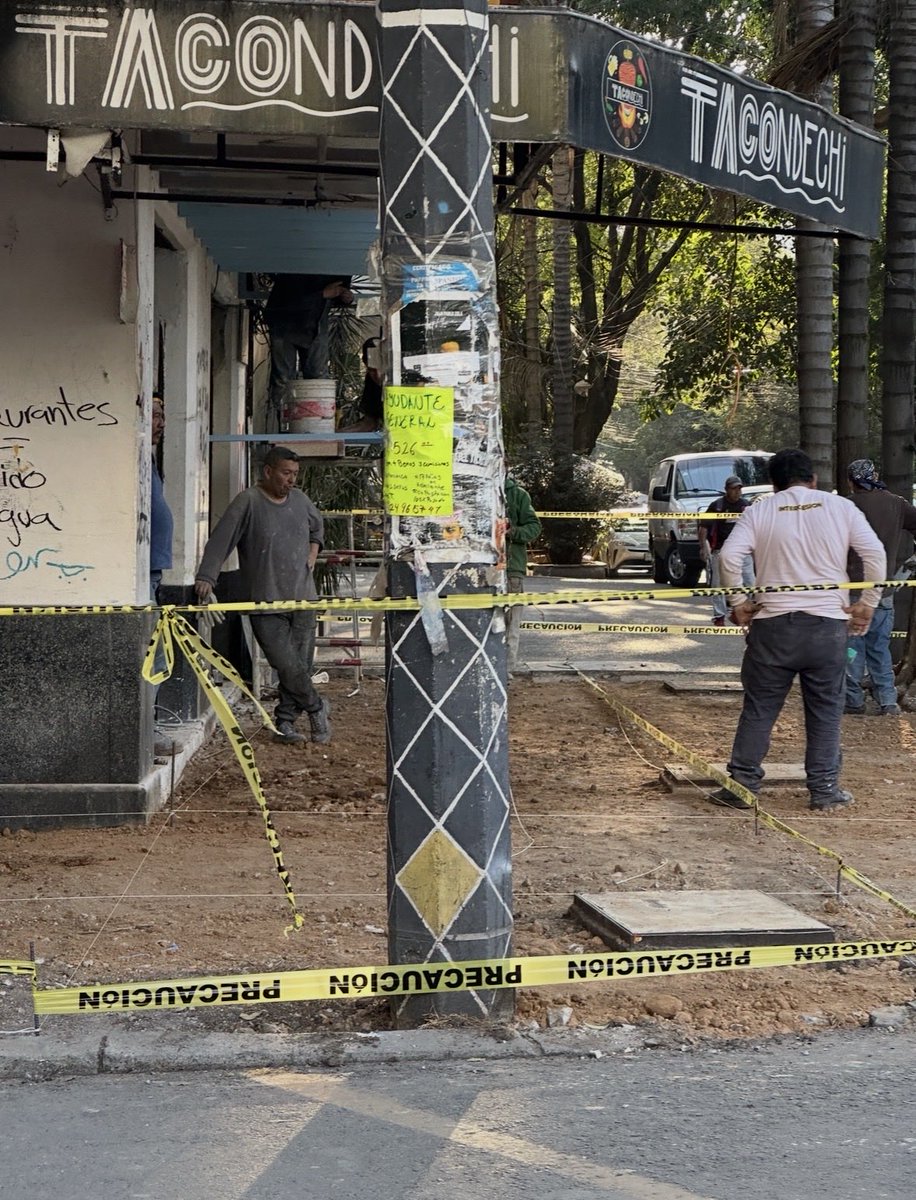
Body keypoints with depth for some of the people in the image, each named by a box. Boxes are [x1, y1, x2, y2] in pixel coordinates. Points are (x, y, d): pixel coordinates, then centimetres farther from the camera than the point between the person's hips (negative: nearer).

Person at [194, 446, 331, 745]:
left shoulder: (300, 500, 9)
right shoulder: (248, 502, -11)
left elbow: (317, 526, 32)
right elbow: (220, 540, -18)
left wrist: (312, 553, 15)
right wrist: (206, 577, -27)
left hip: (302, 598, 6)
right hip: (266, 603, -6)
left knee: (301, 663, 5)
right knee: (289, 666, -9)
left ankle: (285, 721, 17)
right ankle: (316, 708, 14)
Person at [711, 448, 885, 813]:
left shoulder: (760, 511, 4)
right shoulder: (840, 507, 5)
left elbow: (729, 556, -9)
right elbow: (875, 553, -3)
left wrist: (738, 602, 2)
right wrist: (867, 604, 5)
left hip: (773, 624, 0)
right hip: (828, 623, 0)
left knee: (759, 708, 8)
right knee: (825, 710, 10)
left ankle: (742, 784, 10)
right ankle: (824, 790, 12)